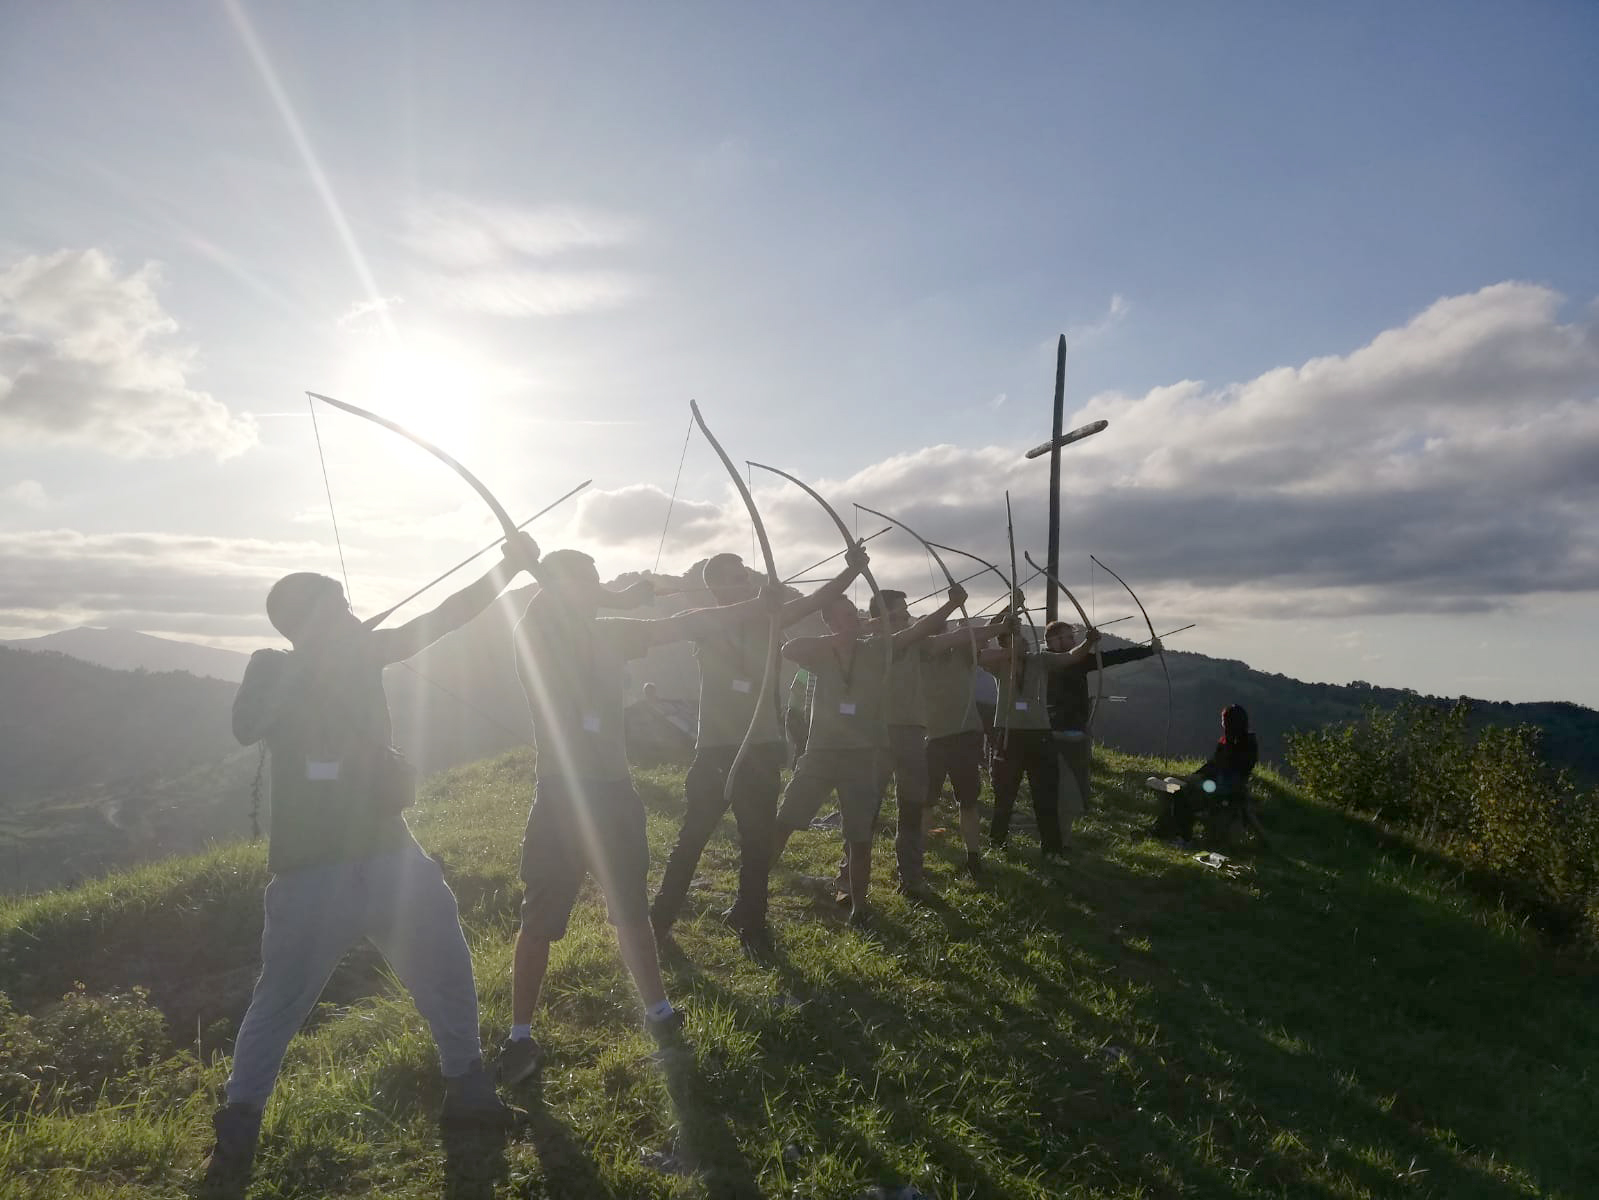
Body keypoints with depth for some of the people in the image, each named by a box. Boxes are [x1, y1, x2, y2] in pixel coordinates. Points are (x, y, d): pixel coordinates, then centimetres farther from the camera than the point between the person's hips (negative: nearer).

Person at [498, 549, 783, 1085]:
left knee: (632, 911, 16)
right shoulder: (534, 638, -6)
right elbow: (543, 608, -30)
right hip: (560, 797, -4)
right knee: (539, 922, 2)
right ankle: (520, 1037, 16)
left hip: (613, 793, 4)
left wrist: (760, 605, 4)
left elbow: (687, 624, 7)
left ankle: (658, 1010, 31)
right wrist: (621, 598, -24)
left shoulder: (610, 635, 6)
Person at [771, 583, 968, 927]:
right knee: (784, 822, 0)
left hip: (862, 754, 1)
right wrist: (838, 639, -27)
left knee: (860, 837, 6)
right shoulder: (820, 652, -1)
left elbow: (918, 630, -4)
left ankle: (858, 907, 20)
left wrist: (951, 604, -15)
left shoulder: (877, 649, 2)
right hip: (820, 751, -1)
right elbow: (788, 649, -19)